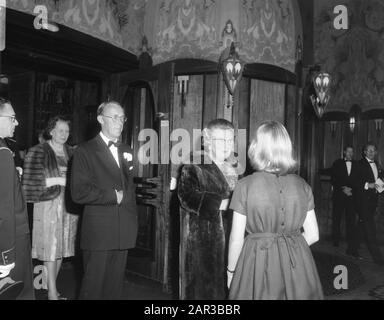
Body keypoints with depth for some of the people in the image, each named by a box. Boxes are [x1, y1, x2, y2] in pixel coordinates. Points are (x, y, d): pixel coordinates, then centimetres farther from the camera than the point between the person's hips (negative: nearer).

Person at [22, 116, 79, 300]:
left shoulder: (71, 153, 12)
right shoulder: (38, 152, -4)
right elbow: (33, 181, -10)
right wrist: (60, 180, -12)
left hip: (69, 204, 5)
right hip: (49, 204, -5)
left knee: (62, 247, 9)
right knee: (50, 247, -2)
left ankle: (51, 286, 23)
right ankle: (52, 293, 6)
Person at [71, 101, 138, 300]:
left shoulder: (126, 151, 15)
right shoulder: (85, 151, -4)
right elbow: (79, 193, -13)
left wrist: (133, 222, 10)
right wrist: (113, 196, -10)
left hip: (124, 232, 5)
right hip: (98, 232, -5)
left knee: (115, 286, 13)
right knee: (93, 287, 4)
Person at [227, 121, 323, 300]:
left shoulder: (245, 186, -12)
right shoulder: (302, 185, -2)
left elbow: (236, 238, -8)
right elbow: (312, 235, 3)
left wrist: (231, 271, 6)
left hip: (257, 263, -3)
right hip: (298, 266, 3)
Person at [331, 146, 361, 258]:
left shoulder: (356, 165, 8)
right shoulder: (337, 163, 4)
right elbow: (333, 180, -1)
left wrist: (351, 190, -8)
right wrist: (343, 188, -12)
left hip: (351, 195, 1)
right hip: (339, 195, 0)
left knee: (351, 221, -5)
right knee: (336, 219, 10)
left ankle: (352, 249, -6)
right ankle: (335, 240, 30)